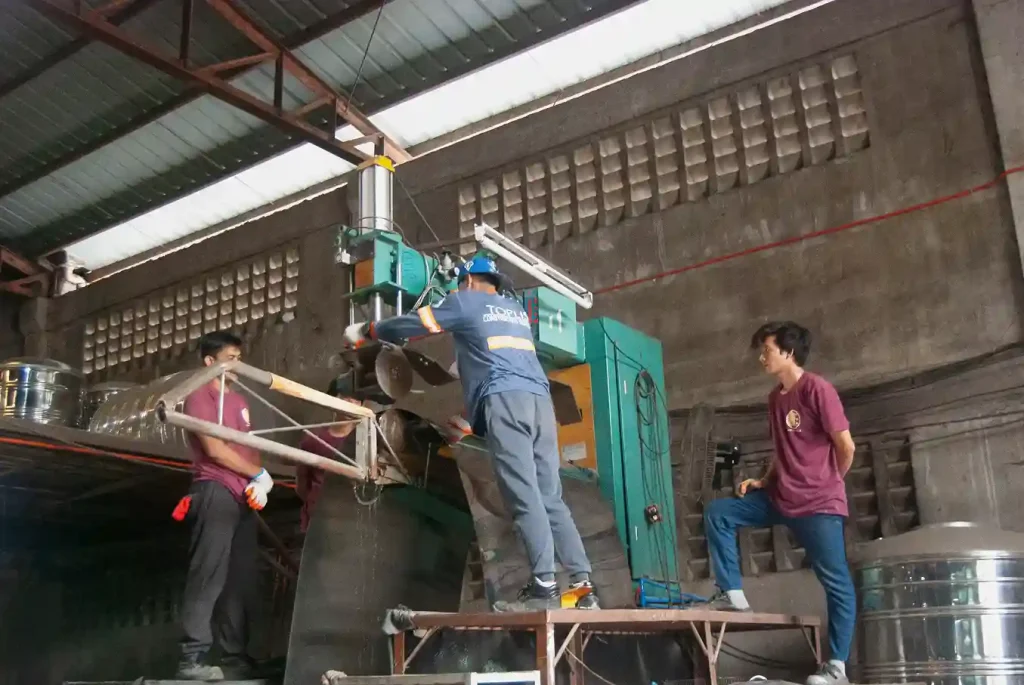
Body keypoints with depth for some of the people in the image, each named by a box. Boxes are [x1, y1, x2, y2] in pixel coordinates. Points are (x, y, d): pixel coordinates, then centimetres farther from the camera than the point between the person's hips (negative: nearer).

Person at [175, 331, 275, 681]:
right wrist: (260, 474, -5)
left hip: (244, 497, 8)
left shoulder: (239, 400, 23)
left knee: (241, 580, 8)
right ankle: (192, 659, -10)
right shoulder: (200, 395, -2)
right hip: (215, 493, -8)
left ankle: (236, 657, 13)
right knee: (208, 576, -11)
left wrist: (260, 484, -1)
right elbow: (214, 449, -12)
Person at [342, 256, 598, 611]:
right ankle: (582, 585, -5)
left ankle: (544, 588, -18)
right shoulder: (517, 310, 32)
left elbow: (411, 324, 18)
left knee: (524, 497, -12)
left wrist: (366, 331, 33)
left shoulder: (465, 302, 15)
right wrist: (463, 364, 63)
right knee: (551, 498, 3)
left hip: (503, 400, -6)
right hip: (539, 399, 6)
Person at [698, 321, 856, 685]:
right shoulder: (776, 397, 12)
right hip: (780, 498, 8)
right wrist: (763, 482, 6)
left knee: (836, 582, 1)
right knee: (717, 513, -1)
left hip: (818, 504, -8)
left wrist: (828, 483, 1)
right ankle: (732, 594, 2)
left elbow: (845, 446, -13)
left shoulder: (817, 389, -13)